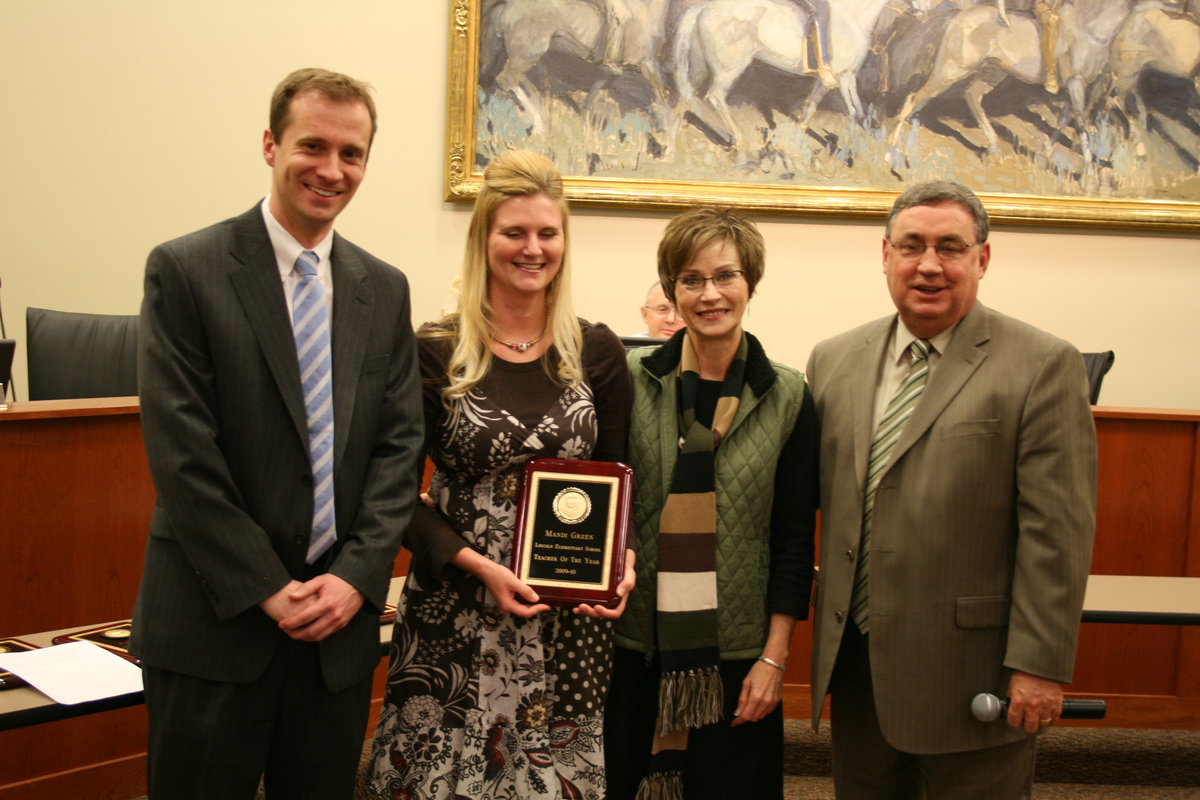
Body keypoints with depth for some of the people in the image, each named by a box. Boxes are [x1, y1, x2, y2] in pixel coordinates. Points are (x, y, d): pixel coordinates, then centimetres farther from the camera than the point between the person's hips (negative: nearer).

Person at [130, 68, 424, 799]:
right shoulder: (186, 270, -6)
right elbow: (181, 451, -11)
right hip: (215, 620, -4)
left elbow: (399, 443, 5)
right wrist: (267, 590, -13)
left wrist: (357, 575, -8)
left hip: (341, 620, 4)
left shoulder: (385, 289, 8)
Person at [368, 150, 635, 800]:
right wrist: (479, 566, -14)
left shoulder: (596, 351, 4)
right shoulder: (433, 352, -3)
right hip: (453, 613, -2)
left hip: (570, 620, 2)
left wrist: (621, 561, -10)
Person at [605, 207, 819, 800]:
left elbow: (794, 539, 1)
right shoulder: (631, 379, 0)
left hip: (737, 655, 0)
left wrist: (774, 658, -3)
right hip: (633, 645, 1)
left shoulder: (787, 397, 0)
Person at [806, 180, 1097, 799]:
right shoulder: (834, 361, 7)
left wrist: (1039, 664, -13)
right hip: (855, 662, 5)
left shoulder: (1042, 366, -8)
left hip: (971, 674, -4)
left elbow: (1056, 530, -11)